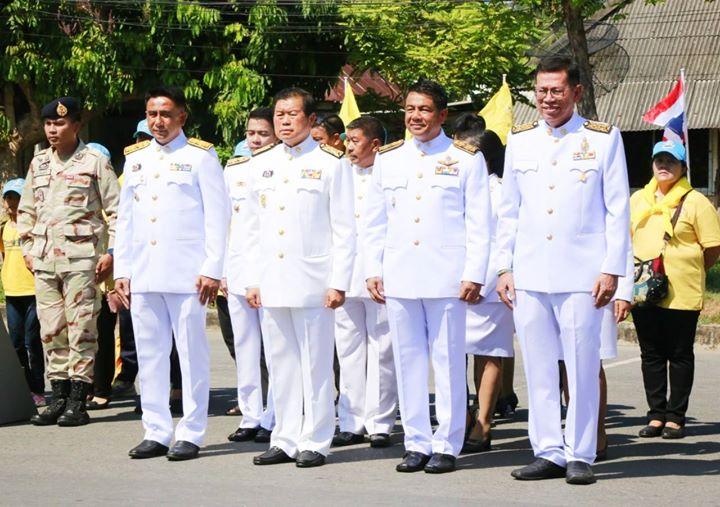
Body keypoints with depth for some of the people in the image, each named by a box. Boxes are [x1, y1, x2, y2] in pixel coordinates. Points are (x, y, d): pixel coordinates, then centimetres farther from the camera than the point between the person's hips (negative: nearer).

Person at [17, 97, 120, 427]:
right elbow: (26, 210, 22)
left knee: (80, 328, -5)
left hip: (80, 258, -5)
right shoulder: (39, 163, 16)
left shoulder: (95, 162, 0)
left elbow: (116, 210, -1)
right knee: (51, 330, 6)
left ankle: (77, 402, -2)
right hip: (44, 260, 6)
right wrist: (27, 248, 13)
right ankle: (59, 398, 13)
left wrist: (110, 252, -7)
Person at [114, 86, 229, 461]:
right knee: (149, 354, 6)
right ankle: (156, 432, 12)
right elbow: (124, 218, 19)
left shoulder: (200, 157, 2)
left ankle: (191, 434, 2)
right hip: (142, 275, 5)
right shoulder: (135, 159, 17)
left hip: (186, 273, -5)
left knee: (192, 353, -3)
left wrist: (212, 270, -9)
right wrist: (121, 270, 11)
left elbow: (217, 216, -2)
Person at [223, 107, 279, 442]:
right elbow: (223, 222, 16)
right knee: (245, 347, 8)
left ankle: (273, 419, 1)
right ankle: (251, 417, 13)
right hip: (237, 271, 5)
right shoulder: (233, 170, 14)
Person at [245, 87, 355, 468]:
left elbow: (344, 229, -2)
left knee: (316, 365, -1)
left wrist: (338, 283, -8)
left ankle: (314, 442, 5)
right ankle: (285, 440, 15)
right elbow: (254, 229, 17)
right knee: (281, 364, 8)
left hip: (313, 284, -5)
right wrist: (252, 281, 11)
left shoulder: (330, 164, 0)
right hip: (271, 285, 5)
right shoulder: (261, 165, 14)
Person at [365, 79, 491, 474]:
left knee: (448, 362, -2)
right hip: (398, 278, 3)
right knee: (408, 362, 5)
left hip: (446, 276, -3)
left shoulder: (466, 159, 4)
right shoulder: (387, 159, 14)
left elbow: (479, 222, 1)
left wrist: (473, 275, -6)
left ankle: (446, 445, 5)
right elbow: (374, 222, 16)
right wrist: (372, 271, 8)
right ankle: (416, 443, 12)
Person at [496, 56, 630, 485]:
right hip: (529, 274, 3)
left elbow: (618, 211, 1)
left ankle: (580, 455, 6)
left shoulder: (604, 138, 3)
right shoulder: (520, 140, 12)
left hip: (581, 274, -3)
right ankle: (549, 453, 12)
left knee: (583, 366, -3)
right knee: (539, 368, 5)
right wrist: (504, 268, 9)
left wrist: (612, 270, -5)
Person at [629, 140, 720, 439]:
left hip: (681, 293, -4)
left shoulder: (695, 202, -3)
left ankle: (676, 417, 8)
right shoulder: (637, 200, 12)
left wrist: (688, 270, 2)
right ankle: (656, 415, 15)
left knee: (680, 355, 2)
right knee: (651, 355, 8)